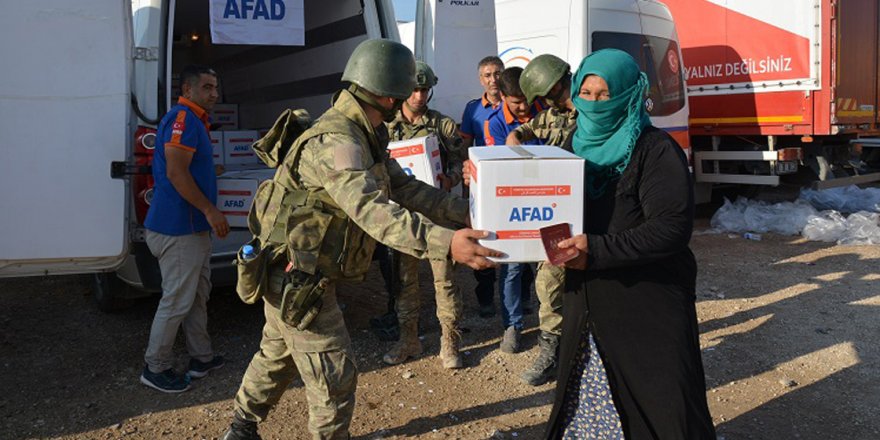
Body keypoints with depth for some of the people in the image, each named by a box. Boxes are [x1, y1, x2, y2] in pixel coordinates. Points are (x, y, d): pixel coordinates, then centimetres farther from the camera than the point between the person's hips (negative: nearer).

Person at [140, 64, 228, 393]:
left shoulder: (194, 120, 17)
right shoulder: (183, 118, -16)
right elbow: (176, 172, -25)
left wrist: (208, 213, 24)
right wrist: (210, 210, -23)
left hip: (194, 228, 11)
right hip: (178, 230, -11)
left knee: (198, 295, 18)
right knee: (176, 302, -1)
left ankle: (201, 358, 29)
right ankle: (155, 369, 12)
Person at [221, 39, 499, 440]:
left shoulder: (364, 137, 6)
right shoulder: (335, 141, -28)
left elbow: (404, 188, 4)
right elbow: (373, 212, -41)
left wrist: (466, 212, -5)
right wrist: (446, 243, -51)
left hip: (298, 276, 11)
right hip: (299, 282, -11)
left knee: (277, 355, 27)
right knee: (335, 376, 0)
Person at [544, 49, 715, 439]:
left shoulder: (656, 150, -11)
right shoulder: (580, 147, 10)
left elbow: (672, 228, -21)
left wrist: (597, 250, -26)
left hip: (649, 310, -6)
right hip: (588, 308, 6)